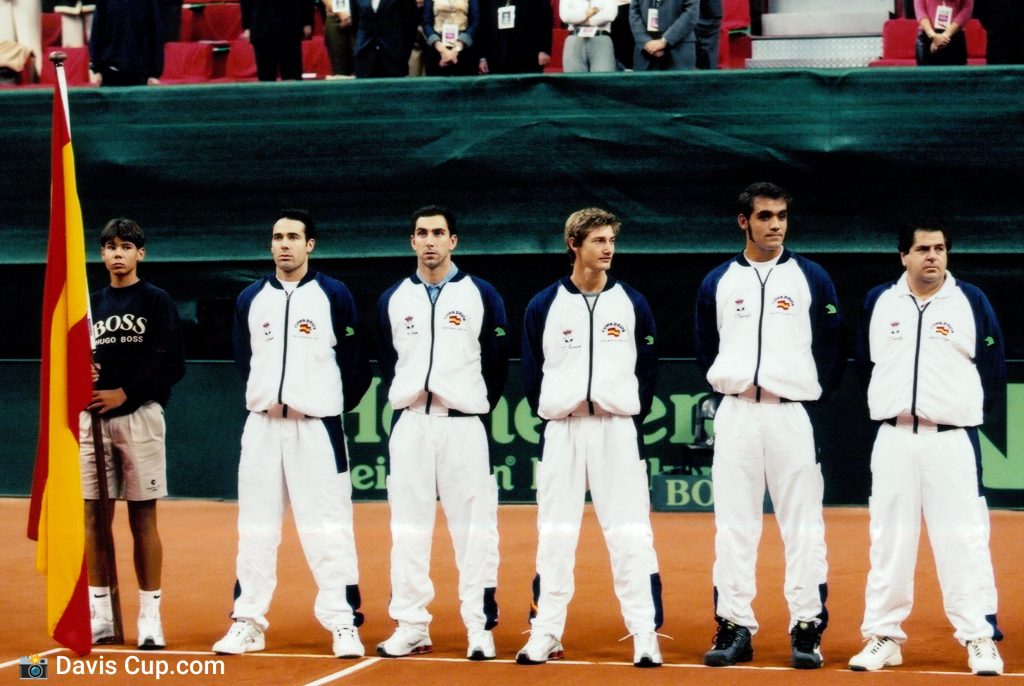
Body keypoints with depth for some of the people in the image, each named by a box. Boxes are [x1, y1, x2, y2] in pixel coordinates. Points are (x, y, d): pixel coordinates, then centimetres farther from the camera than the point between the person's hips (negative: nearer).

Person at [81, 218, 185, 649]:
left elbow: (173, 366, -5)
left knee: (143, 517, -3)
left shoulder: (157, 302, 2)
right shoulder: (90, 304, 16)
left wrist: (123, 393, -12)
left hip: (139, 416, -4)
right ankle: (99, 615, 8)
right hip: (93, 419, 4)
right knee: (95, 516, 3)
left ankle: (150, 616, 0)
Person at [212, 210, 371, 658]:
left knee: (328, 528, -6)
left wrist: (331, 405, 5)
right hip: (261, 425, 4)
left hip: (316, 427, -4)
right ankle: (247, 622, 11)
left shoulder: (334, 296, -1)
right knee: (255, 527, 5)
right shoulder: (250, 299, 9)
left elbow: (355, 362, 2)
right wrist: (262, 398, 13)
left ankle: (343, 623, -2)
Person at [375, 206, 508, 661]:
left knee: (474, 529, -4)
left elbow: (498, 363, 4)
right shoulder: (393, 299, 10)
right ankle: (411, 627, 9)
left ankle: (480, 628, 0)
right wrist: (405, 404, 8)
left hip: (463, 423, -3)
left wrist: (477, 408, 3)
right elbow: (387, 363, 16)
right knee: (407, 528, 3)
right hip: (410, 424, 3)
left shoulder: (481, 296, 3)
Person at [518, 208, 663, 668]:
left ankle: (645, 635, -2)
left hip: (617, 428, -1)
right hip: (561, 431, 1)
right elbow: (532, 375, 9)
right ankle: (545, 634, 11)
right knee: (554, 532, 5)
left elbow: (648, 371, 7)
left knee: (631, 534, -4)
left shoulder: (632, 304, 5)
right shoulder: (544, 306, 4)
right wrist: (551, 411, 2)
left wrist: (631, 416, 0)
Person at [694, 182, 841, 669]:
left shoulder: (811, 278, 5)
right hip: (735, 414, 2)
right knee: (733, 524, 2)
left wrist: (813, 397, -1)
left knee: (802, 524, -4)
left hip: (793, 412, -2)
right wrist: (730, 388, 6)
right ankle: (734, 628, 7)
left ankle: (807, 629, 0)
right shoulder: (718, 282, 10)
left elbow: (831, 349, 5)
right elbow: (706, 351, 16)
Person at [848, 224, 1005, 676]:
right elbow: (865, 363, 17)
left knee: (963, 539, -6)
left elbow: (994, 370, 5)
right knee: (889, 539, 6)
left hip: (951, 439, -2)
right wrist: (888, 404, 10)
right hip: (893, 439, 2)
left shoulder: (971, 301, 2)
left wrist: (966, 409, 0)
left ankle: (979, 639, -3)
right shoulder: (879, 301, 8)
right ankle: (884, 637, 12)